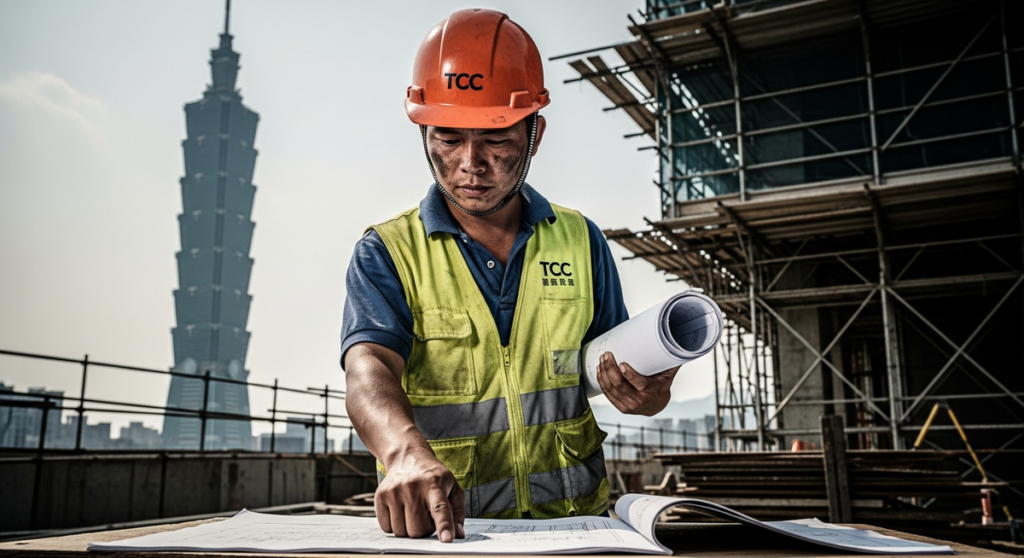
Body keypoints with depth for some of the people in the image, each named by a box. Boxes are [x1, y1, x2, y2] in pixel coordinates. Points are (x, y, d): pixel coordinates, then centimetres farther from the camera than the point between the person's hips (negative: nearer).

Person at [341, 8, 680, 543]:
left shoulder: (581, 241, 10)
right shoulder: (386, 253, 1)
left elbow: (616, 371, 13)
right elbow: (369, 371, -15)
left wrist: (645, 394, -10)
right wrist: (407, 452, -35)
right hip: (438, 532, -3)